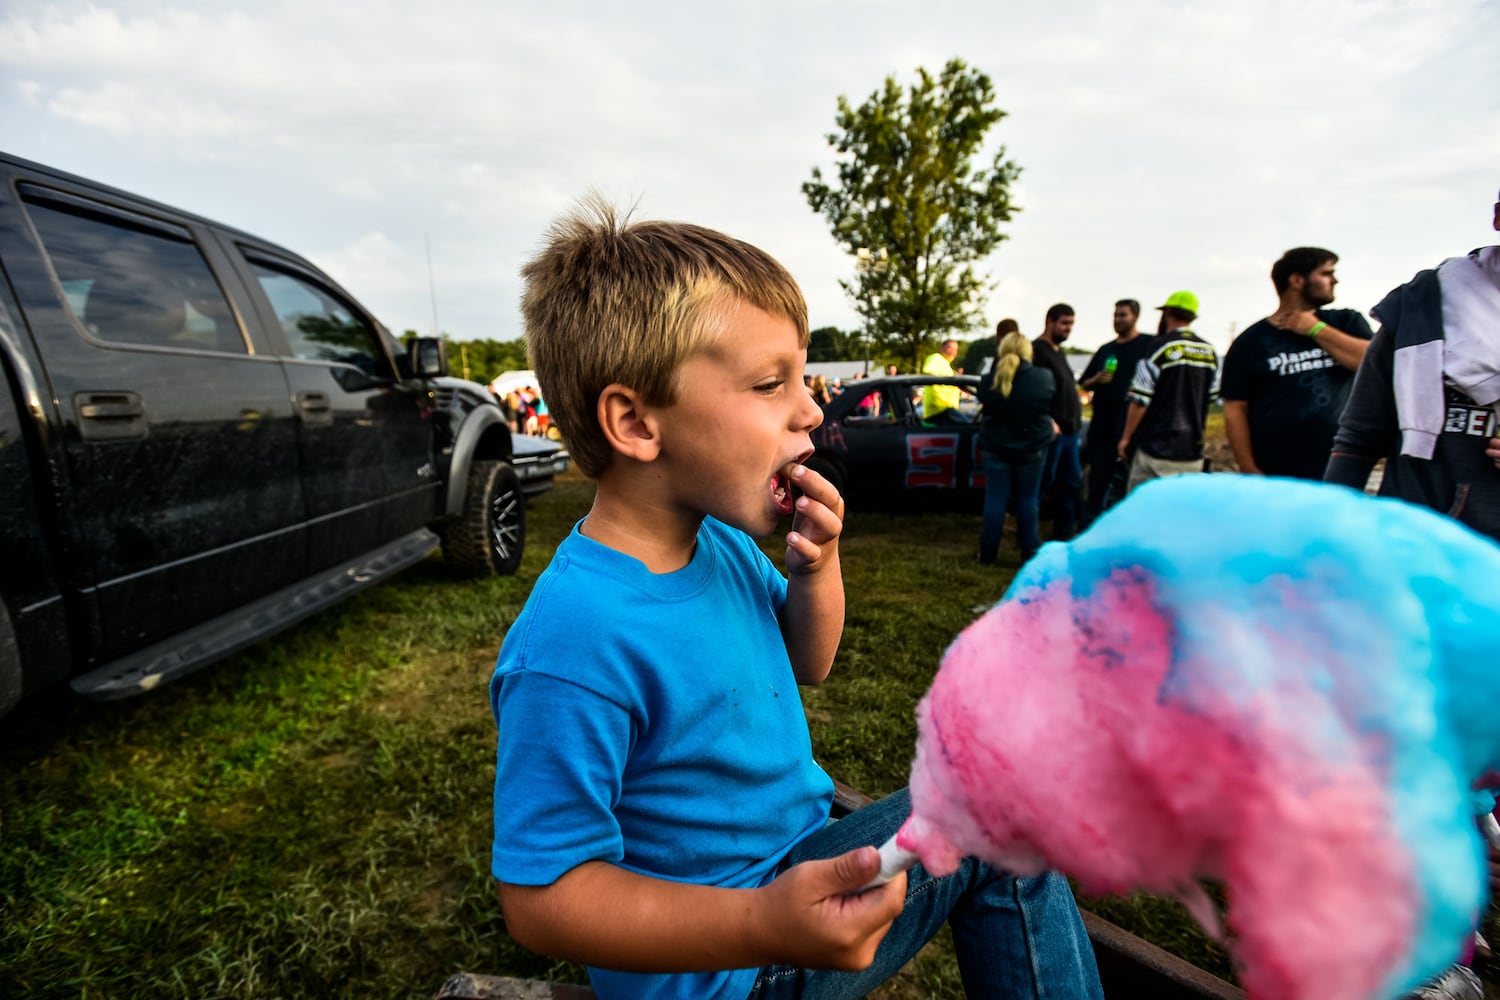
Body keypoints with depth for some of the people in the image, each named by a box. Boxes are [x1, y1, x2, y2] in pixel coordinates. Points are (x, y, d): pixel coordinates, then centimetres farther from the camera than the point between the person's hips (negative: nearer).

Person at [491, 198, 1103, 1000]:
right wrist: (764, 926, -37)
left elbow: (807, 662, 8)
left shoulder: (719, 539, -6)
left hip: (795, 870, 8)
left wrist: (816, 567, -12)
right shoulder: (573, 642, -33)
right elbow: (542, 895, -26)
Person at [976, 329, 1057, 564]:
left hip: (996, 448, 0)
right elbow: (1050, 407, 6)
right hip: (1032, 448, 0)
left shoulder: (989, 383, -13)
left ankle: (988, 553, 10)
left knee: (995, 499, 6)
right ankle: (1030, 553, 17)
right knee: (1028, 500, 11)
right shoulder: (1045, 378, -10)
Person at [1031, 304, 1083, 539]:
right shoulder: (1037, 350, -11)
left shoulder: (1058, 351, 18)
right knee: (1043, 483, -3)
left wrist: (1074, 421, 18)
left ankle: (1063, 535, 23)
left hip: (1069, 429, 10)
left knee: (1071, 484, 13)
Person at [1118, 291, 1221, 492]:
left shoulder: (1161, 347, -10)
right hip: (1193, 452, 6)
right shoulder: (1210, 352, 9)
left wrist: (1126, 438, -3)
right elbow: (1212, 397, 16)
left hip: (1157, 448, -6)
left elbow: (1140, 400, -12)